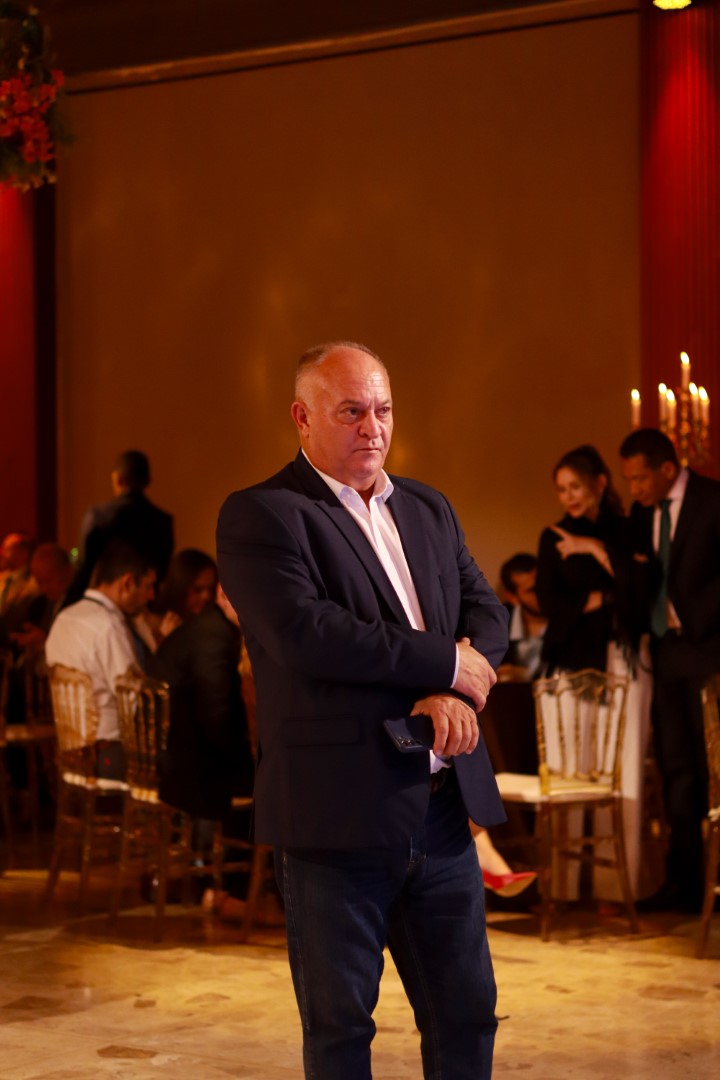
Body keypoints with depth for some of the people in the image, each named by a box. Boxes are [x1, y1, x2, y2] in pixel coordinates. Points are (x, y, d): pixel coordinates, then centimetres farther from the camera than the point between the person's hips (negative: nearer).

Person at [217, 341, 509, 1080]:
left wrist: (455, 692, -13)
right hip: (337, 816, -6)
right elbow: (303, 631, -21)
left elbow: (484, 607, 10)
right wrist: (446, 662, -14)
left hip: (441, 810, 6)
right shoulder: (260, 515, -7)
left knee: (467, 1014, 12)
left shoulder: (428, 509, 16)